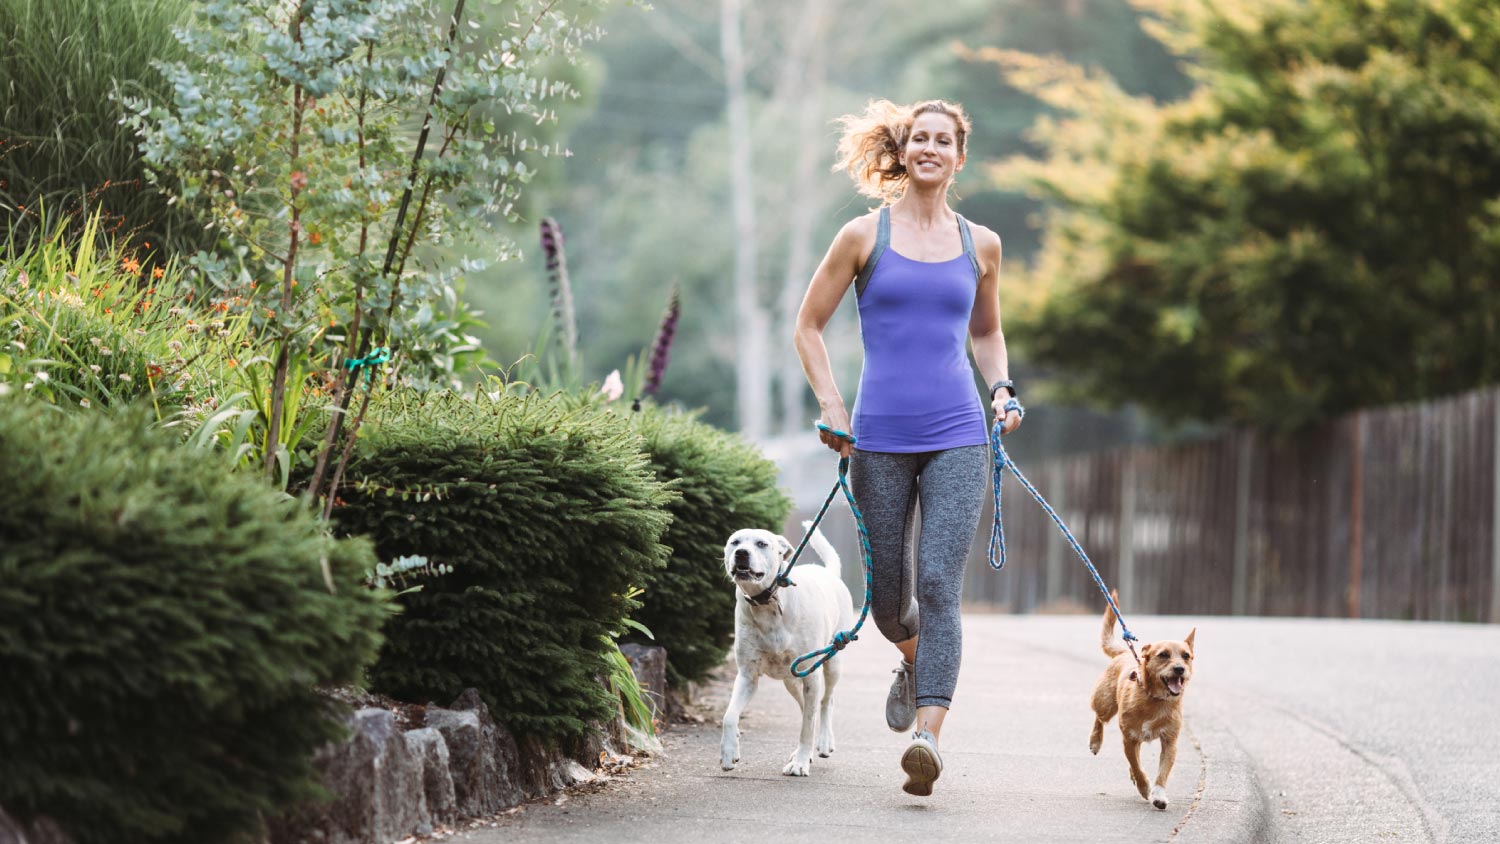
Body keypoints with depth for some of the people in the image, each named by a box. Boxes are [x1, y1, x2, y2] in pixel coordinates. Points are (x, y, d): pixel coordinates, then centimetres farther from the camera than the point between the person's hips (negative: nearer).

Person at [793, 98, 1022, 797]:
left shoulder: (980, 245, 10)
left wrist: (1001, 387, 8)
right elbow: (808, 326, 8)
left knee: (939, 584, -14)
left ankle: (928, 736, -22)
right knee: (888, 591, 8)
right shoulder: (865, 236, 3)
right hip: (879, 438, 0)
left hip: (958, 437, 0)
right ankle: (913, 664, 43)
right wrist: (831, 405, -3)